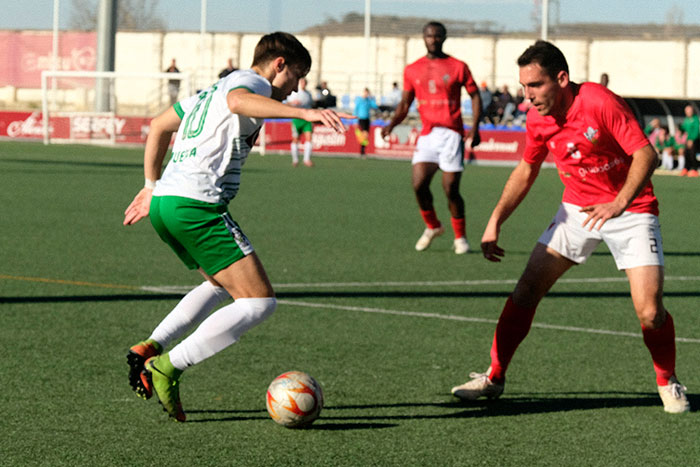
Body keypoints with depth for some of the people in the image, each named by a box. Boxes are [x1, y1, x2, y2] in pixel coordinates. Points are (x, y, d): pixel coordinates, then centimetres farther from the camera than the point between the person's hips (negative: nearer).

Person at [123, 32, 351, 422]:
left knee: (223, 285, 29)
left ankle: (149, 349, 14)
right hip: (196, 205, -10)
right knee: (260, 302, -9)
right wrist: (302, 112, -38)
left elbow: (159, 126, 37)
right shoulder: (250, 81, -1)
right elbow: (238, 101, -27)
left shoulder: (212, 89, 28)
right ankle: (167, 368, -14)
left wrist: (152, 186, 41)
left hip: (163, 202, 10)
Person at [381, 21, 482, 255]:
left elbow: (475, 96, 7)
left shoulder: (458, 67, 3)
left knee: (451, 189, -7)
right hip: (427, 134, 3)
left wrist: (475, 128, -5)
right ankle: (432, 227, 14)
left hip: (451, 134, -3)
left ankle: (460, 237, 11)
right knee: (419, 184, -11)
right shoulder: (412, 70, 11)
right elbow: (405, 104, 17)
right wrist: (391, 124, -2)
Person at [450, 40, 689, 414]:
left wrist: (619, 204, -31)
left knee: (649, 311, -15)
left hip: (631, 208, -5)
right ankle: (494, 377, 9)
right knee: (527, 288, -4)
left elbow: (646, 154, -23)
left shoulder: (599, 102, -24)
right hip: (577, 207, 5)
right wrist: (495, 221, 4)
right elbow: (526, 169, 11)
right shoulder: (537, 120, -5)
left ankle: (668, 383, 11)